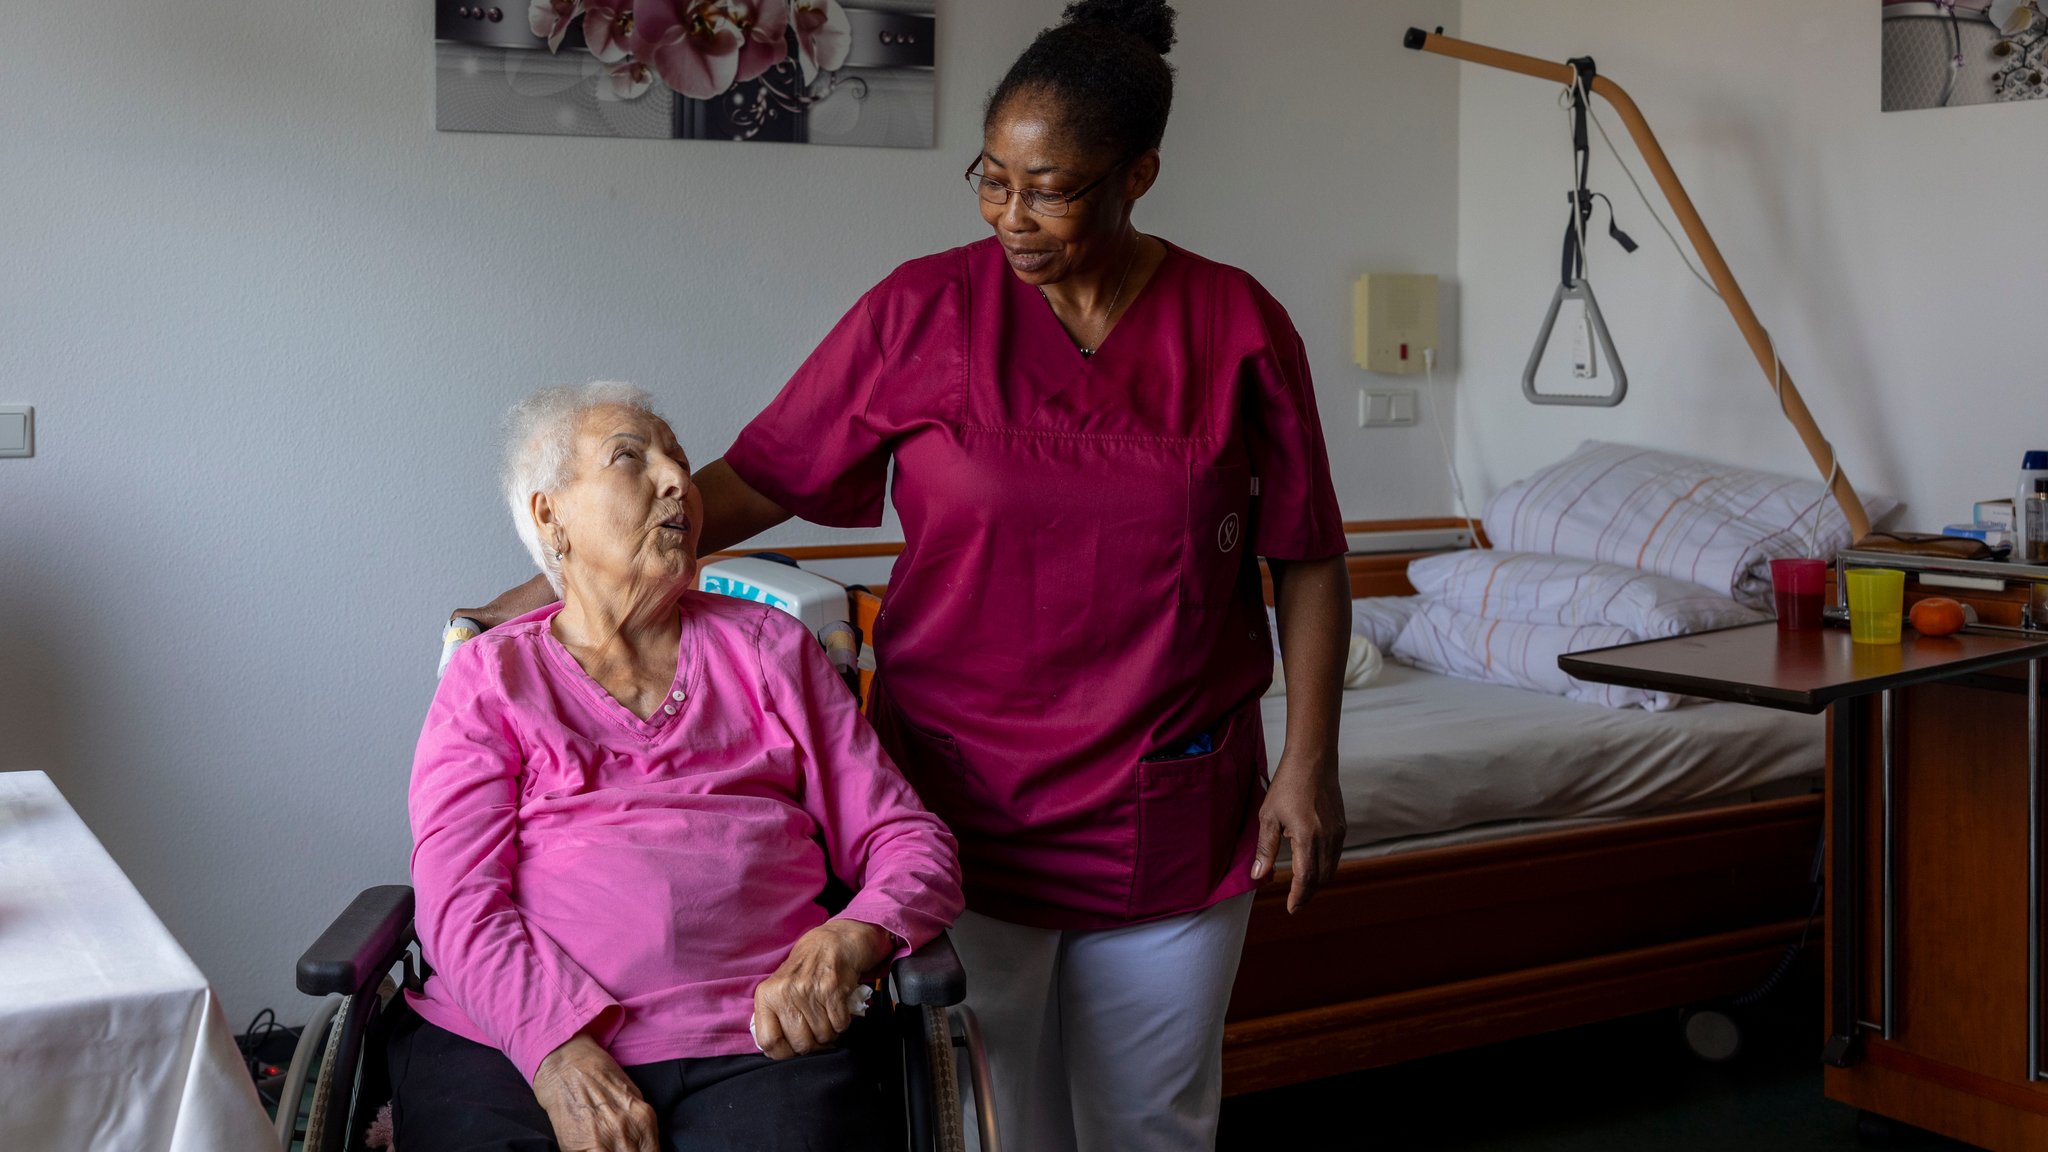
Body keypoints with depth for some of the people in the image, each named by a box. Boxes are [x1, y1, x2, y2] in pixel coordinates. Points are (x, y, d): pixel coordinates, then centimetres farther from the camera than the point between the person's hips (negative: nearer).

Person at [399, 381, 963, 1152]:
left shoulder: (768, 650, 19)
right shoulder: (489, 677, 14)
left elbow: (910, 840, 14)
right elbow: (458, 900, 1)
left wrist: (850, 941, -8)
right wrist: (560, 1052, -16)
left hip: (752, 1040, 1)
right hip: (508, 1041, 0)